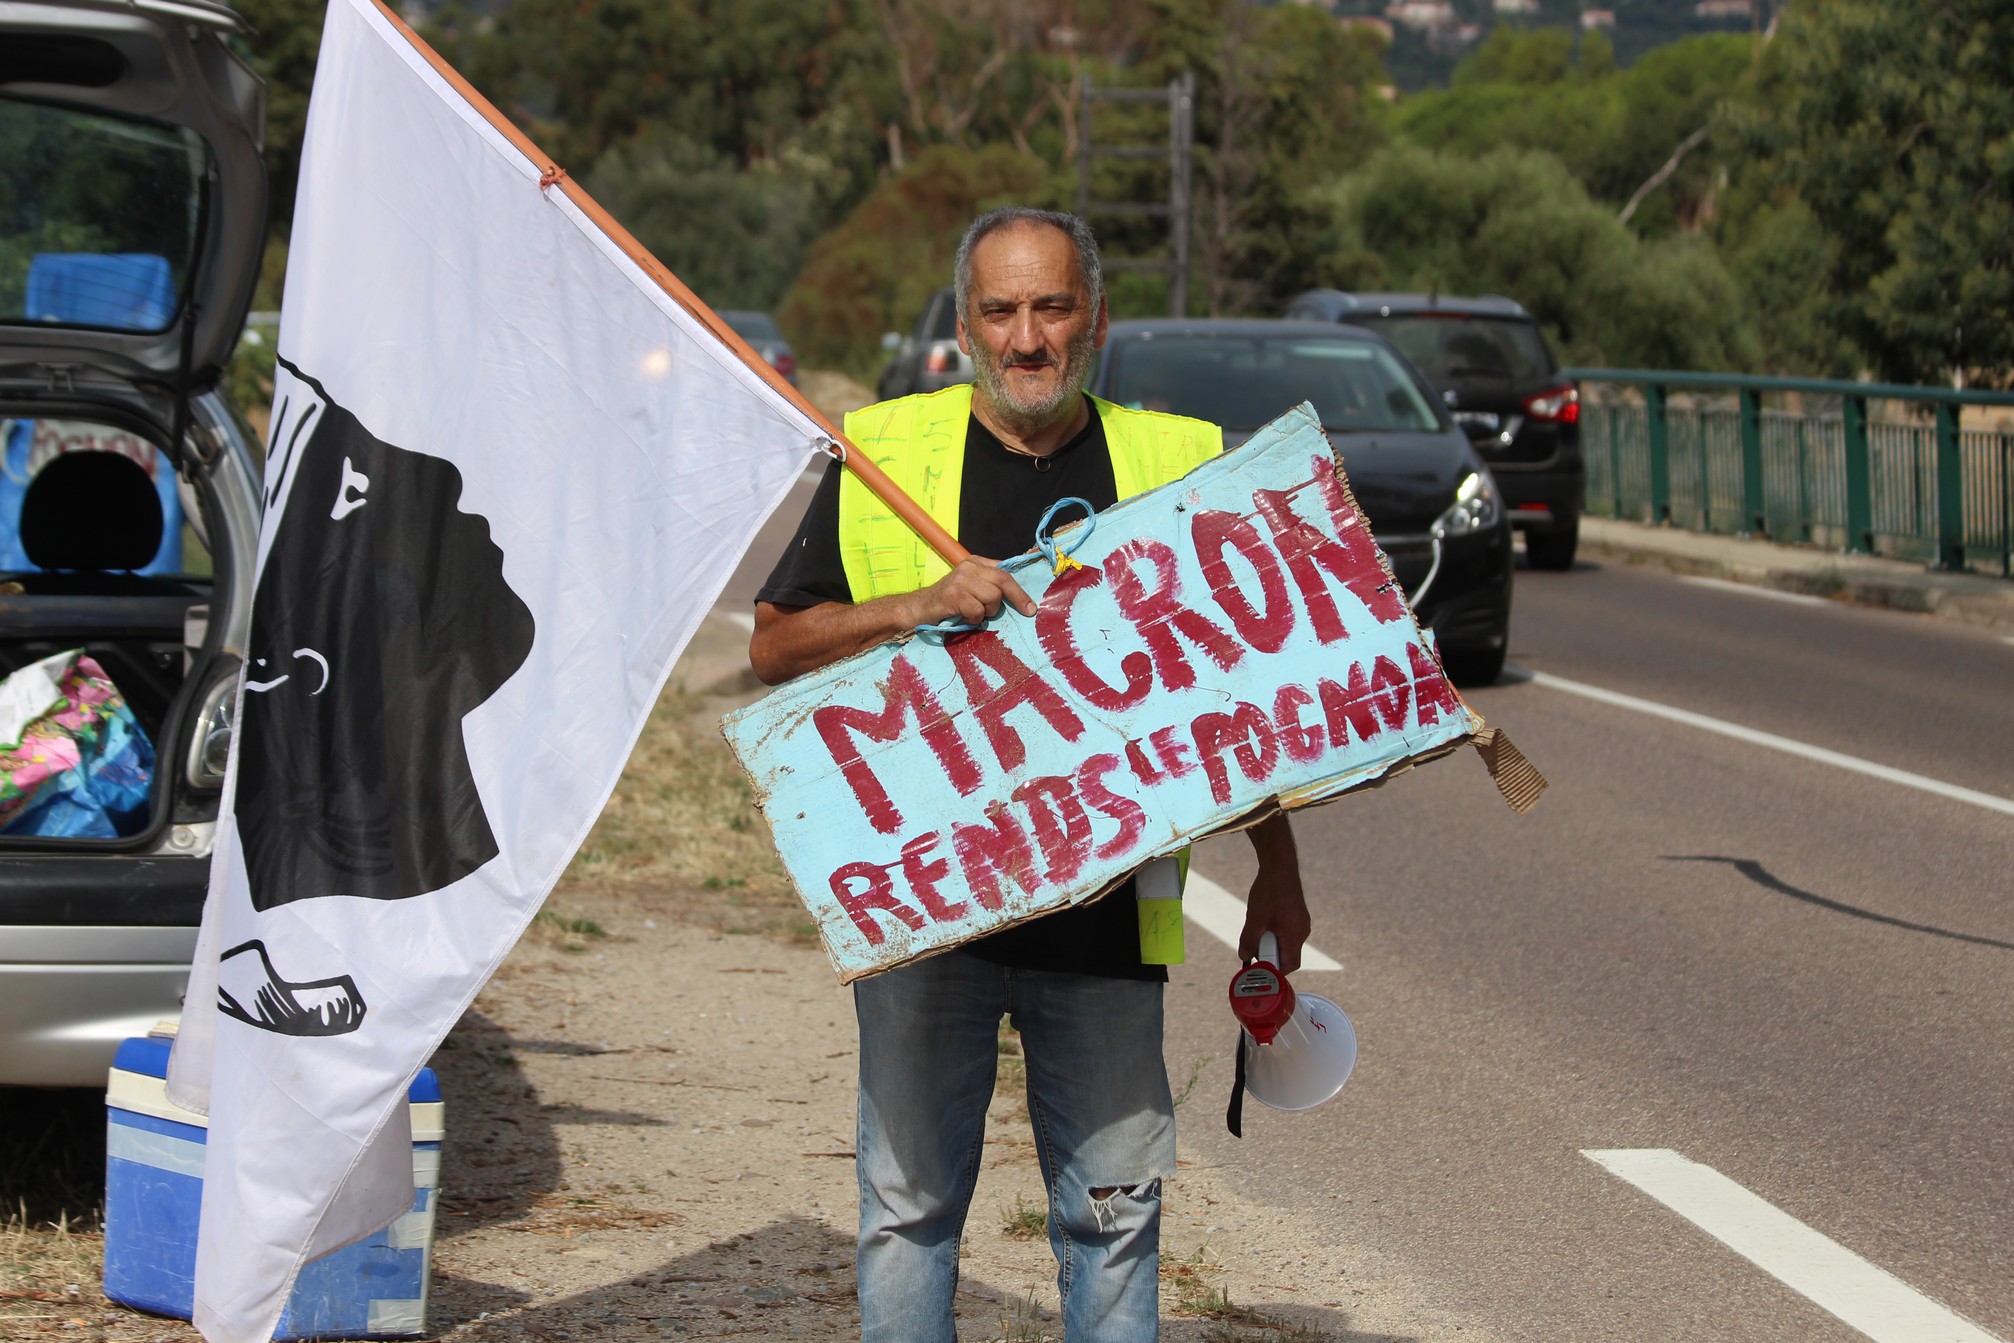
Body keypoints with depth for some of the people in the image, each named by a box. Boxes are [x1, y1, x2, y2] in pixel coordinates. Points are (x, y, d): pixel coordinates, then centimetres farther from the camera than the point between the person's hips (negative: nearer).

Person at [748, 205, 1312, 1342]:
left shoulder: (1179, 464, 7)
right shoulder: (883, 457, 3)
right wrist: (920, 605, -14)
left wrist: (1278, 872, 10)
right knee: (911, 1197, 5)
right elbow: (775, 646, 2)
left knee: (1115, 1204, 5)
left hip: (1104, 912, 1)